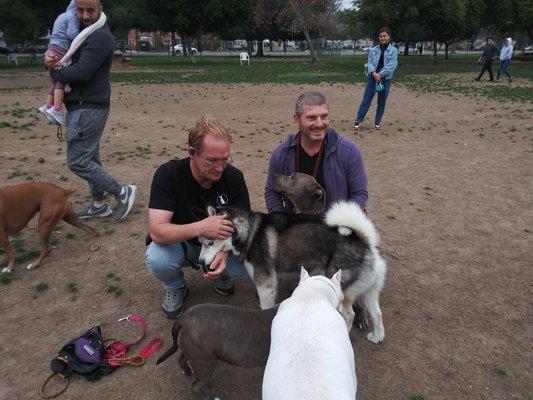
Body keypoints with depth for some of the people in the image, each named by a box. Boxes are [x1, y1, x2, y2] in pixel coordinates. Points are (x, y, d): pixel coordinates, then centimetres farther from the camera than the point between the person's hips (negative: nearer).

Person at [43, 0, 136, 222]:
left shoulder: (100, 37, -15)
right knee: (90, 158, 14)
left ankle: (123, 193, 0)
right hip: (84, 106, 10)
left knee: (77, 161, -8)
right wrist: (50, 59, -5)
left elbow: (82, 72, -22)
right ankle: (99, 205, 25)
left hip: (89, 108, -10)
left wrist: (54, 71, -5)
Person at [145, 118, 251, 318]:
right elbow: (157, 231, -31)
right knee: (156, 259, -33)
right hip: (179, 243, -1)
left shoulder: (234, 177, -17)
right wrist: (200, 228, -47)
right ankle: (175, 287, 4)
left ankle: (220, 274, 12)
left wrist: (224, 251, -34)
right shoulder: (168, 174, -25)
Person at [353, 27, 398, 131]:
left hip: (385, 79, -1)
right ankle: (358, 121, 1)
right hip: (373, 77, 1)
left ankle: (377, 122, 19)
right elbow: (369, 63, -1)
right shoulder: (373, 50, 5)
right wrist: (374, 73, -20)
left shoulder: (393, 50, -1)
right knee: (366, 100, -2)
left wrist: (381, 74, -20)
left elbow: (392, 65, -10)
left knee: (382, 102, 7)